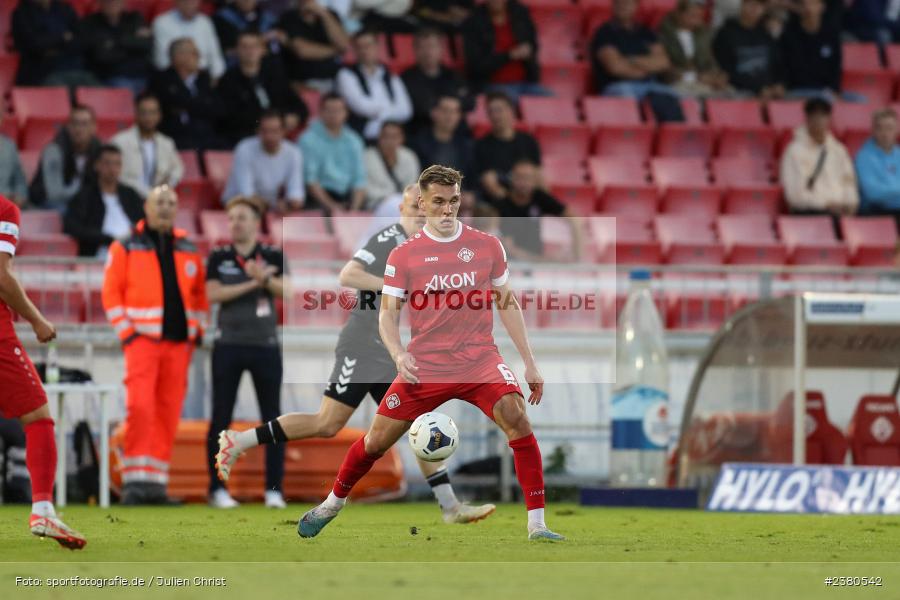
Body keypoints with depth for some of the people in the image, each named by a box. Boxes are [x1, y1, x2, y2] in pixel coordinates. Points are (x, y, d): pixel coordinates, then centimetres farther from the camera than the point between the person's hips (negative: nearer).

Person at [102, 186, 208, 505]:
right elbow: (111, 293, 1)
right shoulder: (126, 248, 4)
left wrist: (197, 330, 9)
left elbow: (200, 294, 20)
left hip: (178, 343, 4)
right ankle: (135, 480, -15)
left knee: (169, 415, 3)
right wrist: (126, 332, -8)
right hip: (143, 339, -4)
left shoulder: (189, 251, 15)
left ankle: (156, 482, 8)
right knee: (140, 408, -16)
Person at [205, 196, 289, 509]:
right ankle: (217, 489, 5)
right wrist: (252, 284, -11)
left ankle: (274, 489, 2)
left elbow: (284, 290, -8)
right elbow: (213, 294, -7)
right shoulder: (219, 257, 6)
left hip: (265, 345, 0)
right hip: (228, 345, 0)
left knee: (272, 418, -2)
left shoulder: (273, 256, 5)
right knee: (221, 417, -1)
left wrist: (264, 277, -27)